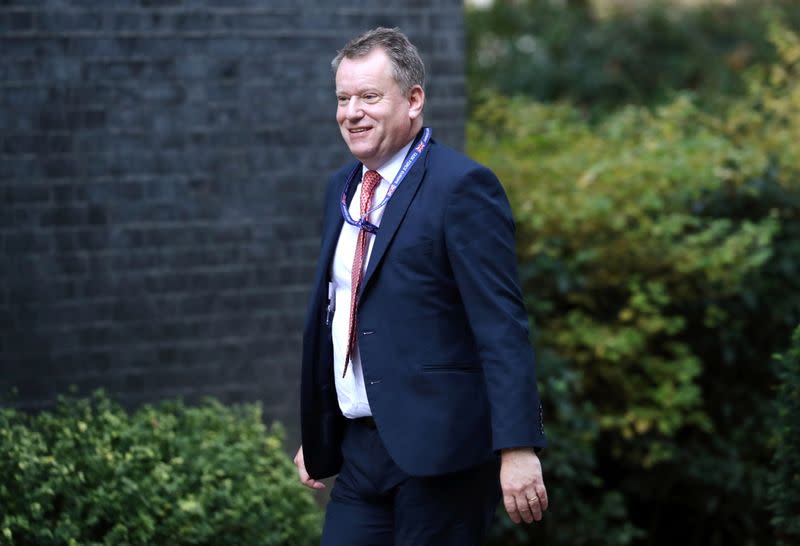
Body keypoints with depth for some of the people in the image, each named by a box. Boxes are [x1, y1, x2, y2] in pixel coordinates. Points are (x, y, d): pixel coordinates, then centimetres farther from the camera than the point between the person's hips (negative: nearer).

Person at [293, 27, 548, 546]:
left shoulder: (462, 186, -11)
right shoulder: (343, 188, 13)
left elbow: (503, 326, -16)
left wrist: (518, 446, -23)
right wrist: (314, 434, 23)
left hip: (438, 448, -7)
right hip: (360, 448, 7)